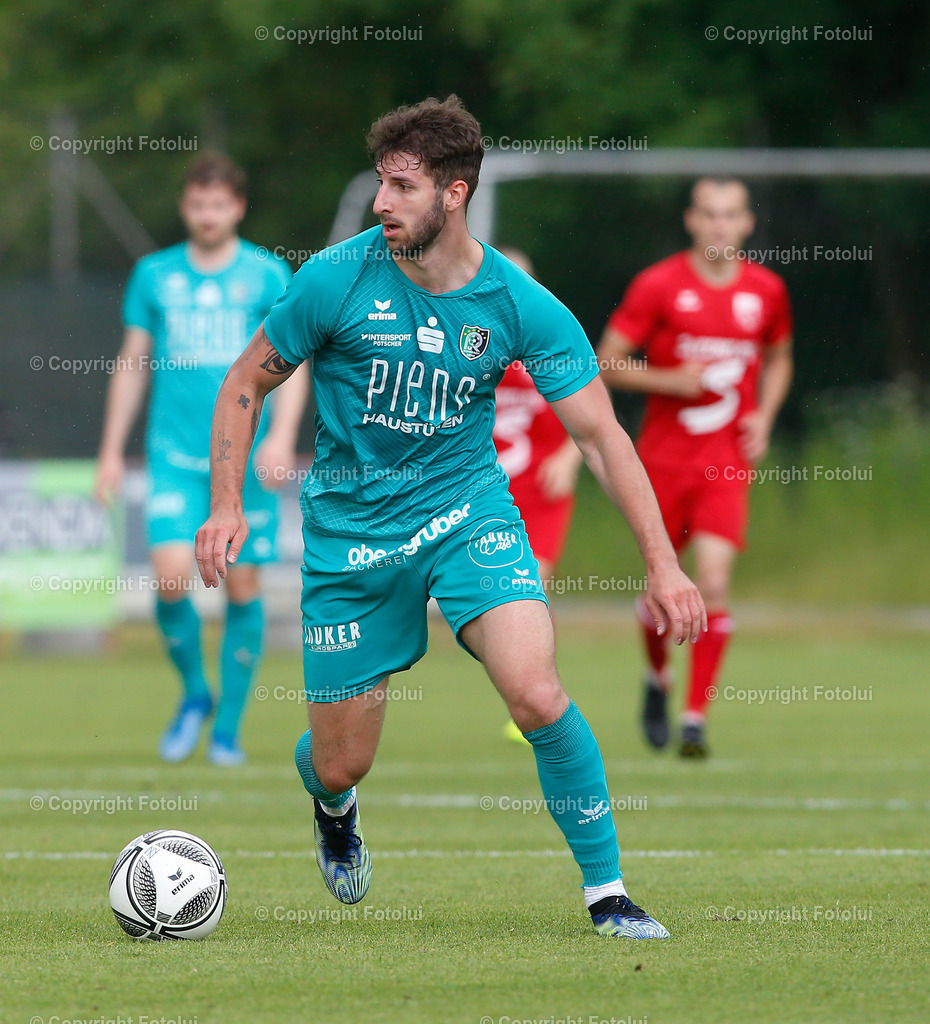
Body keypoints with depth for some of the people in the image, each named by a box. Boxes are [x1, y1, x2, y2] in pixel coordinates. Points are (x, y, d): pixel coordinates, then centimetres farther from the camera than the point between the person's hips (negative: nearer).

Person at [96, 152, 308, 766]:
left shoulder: (268, 275, 3)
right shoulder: (154, 275, 9)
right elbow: (133, 363, 15)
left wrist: (282, 435, -17)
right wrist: (112, 449, 11)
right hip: (175, 456, 1)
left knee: (243, 585, -1)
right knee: (172, 577, -15)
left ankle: (228, 727, 11)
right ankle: (194, 693, 10)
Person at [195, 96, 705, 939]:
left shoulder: (522, 306, -12)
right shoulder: (337, 279, -12)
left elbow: (601, 435, -9)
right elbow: (244, 386, 1)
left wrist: (662, 563, -17)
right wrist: (228, 507, -10)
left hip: (468, 510, 0)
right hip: (351, 525, 0)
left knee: (537, 694, -24)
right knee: (341, 765, 5)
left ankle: (607, 891, -8)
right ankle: (334, 807, 46)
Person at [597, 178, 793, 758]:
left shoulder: (767, 291, 3)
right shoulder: (658, 286, -5)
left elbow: (778, 360, 21)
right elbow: (607, 364, -2)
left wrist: (763, 416, 4)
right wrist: (671, 380, -16)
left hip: (728, 463, 1)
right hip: (663, 458, -1)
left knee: (714, 581, -15)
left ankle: (696, 719, -10)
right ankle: (659, 679, 37)